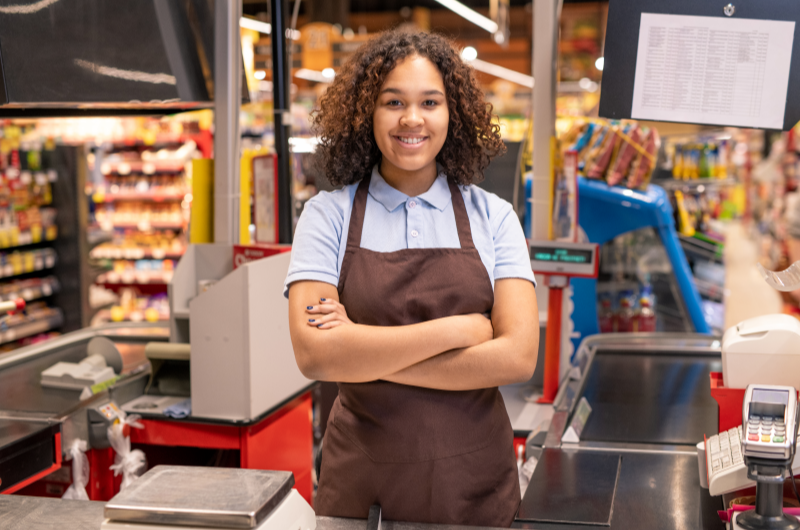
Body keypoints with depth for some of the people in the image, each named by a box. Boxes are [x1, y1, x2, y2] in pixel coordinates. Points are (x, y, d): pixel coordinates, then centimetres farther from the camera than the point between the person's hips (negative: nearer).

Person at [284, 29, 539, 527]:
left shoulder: (493, 216, -2)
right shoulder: (328, 215, -5)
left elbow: (518, 356, -13)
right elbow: (314, 354, -17)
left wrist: (367, 353, -16)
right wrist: (458, 329, -17)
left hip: (474, 479, 1)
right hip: (362, 480, -1)